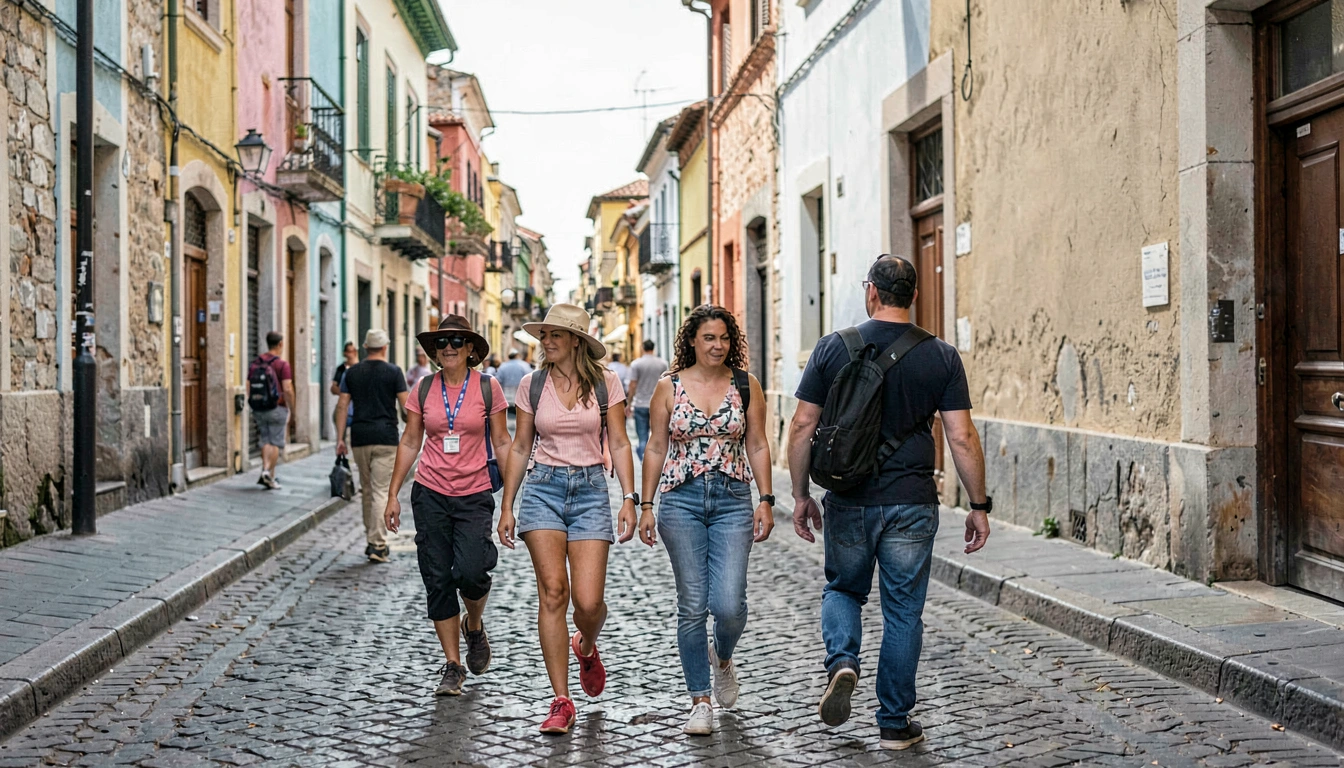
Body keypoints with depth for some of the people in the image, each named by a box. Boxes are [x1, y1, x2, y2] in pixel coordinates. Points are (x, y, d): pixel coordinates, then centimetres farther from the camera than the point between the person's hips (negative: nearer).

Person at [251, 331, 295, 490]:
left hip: (259, 409, 5)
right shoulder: (282, 364, -10)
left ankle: (266, 470, 3)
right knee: (276, 443, 2)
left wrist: (254, 406, 16)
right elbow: (287, 389, -17)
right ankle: (269, 473, -5)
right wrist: (292, 404, -4)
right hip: (277, 408, -5)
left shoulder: (255, 363, 7)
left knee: (266, 441, 12)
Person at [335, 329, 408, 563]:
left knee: (367, 491, 15)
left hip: (360, 438, 3)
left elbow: (342, 405, 4)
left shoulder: (352, 372, 7)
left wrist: (340, 439, 7)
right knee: (381, 492, -5)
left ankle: (371, 541, 22)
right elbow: (405, 406, -4)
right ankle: (378, 545, -9)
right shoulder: (393, 372, -2)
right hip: (386, 438, -3)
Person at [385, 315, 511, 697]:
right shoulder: (423, 390, 4)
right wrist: (393, 494, 6)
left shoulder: (488, 388, -1)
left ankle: (474, 626, 19)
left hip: (475, 494, -2)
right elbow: (409, 442, 10)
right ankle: (453, 665, 13)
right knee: (437, 580, 1)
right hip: (430, 493, 2)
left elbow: (501, 443, 2)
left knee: (471, 572, -16)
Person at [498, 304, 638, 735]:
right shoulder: (531, 385, 5)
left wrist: (630, 498, -7)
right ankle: (561, 702, -2)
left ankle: (587, 647, 30)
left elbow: (619, 444, 3)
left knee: (589, 602, -9)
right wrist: (506, 507, 8)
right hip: (543, 488, 1)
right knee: (553, 592, -10)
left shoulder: (605, 383, 1)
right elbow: (520, 448, 10)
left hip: (590, 491, -1)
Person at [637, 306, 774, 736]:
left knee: (729, 604, -9)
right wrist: (645, 505, 4)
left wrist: (766, 500, 0)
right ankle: (700, 701, 13)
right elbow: (656, 448, 8)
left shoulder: (747, 386, 5)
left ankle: (722, 658, 27)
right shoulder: (669, 388, 4)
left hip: (732, 500, 0)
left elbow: (758, 446, 8)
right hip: (681, 500, 0)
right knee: (692, 606, 0)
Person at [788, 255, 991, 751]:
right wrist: (979, 507, 3)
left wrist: (800, 495, 8)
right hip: (912, 505, 0)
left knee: (843, 589, 22)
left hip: (848, 503, 0)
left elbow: (803, 426, -1)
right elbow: (962, 438, -5)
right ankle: (895, 724, 16)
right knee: (903, 610, 10)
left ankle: (841, 661, -4)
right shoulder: (941, 357, -2)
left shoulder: (833, 348, -1)